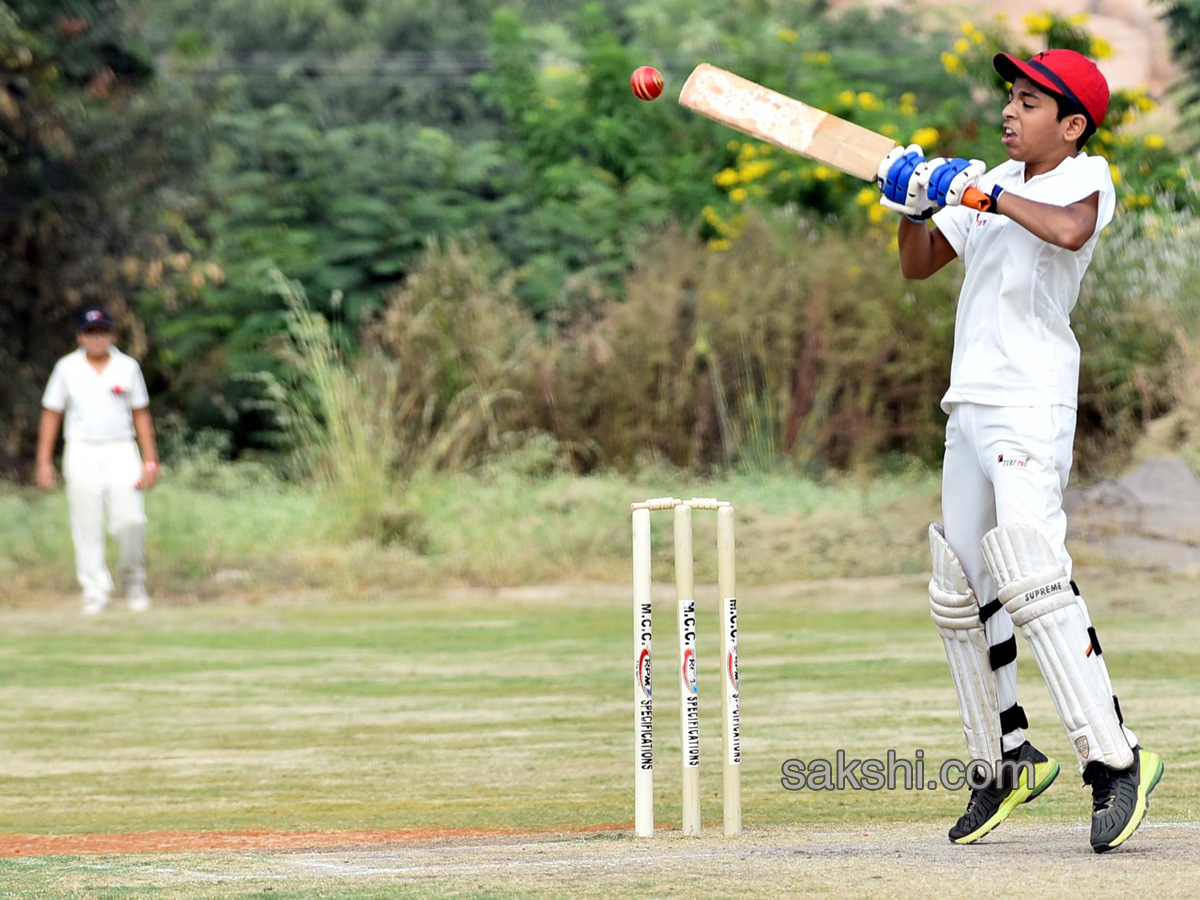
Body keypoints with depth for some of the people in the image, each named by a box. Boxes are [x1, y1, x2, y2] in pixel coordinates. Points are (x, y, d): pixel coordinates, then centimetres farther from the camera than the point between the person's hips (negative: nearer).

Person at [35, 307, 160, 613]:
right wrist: (44, 462, 2)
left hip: (121, 451, 0)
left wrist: (150, 461, 4)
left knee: (130, 520, -11)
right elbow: (51, 415, 8)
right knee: (87, 527, -3)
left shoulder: (128, 367, 7)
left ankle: (134, 581, 11)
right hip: (82, 452, 0)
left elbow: (141, 414, 10)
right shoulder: (67, 368, 5)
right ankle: (95, 592, 2)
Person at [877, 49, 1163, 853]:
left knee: (1030, 570, -25)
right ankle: (1009, 760, 25)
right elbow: (919, 266, 19)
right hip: (970, 407, 9)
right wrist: (913, 206, 1)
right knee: (961, 592, 13)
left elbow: (1069, 229, -30)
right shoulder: (991, 180, 15)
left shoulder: (1084, 176, -6)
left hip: (1032, 404, -9)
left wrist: (985, 193, -21)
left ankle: (1115, 758, -26)